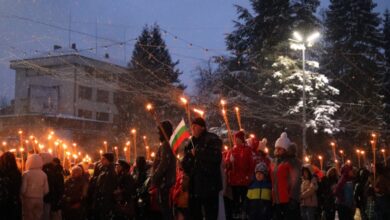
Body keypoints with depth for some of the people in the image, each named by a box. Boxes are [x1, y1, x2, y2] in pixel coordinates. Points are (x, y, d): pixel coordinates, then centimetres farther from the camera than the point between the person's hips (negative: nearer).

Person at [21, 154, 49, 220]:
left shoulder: (26, 174, -11)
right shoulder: (44, 174, -2)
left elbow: (23, 189, -12)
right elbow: (46, 190, -1)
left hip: (28, 199, -3)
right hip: (39, 200, 3)